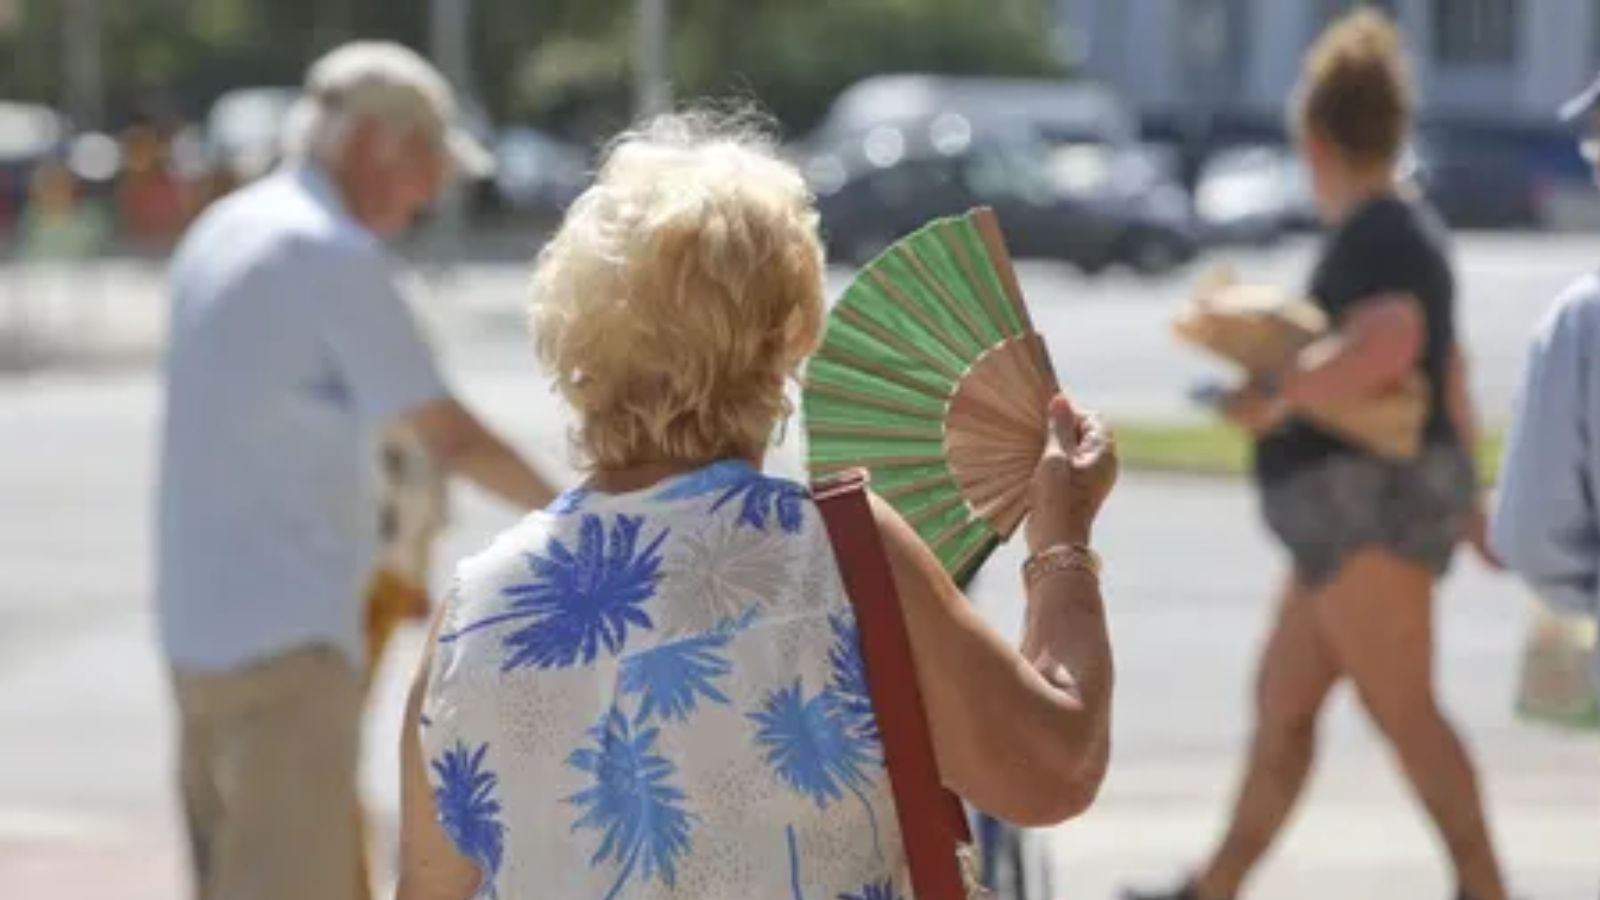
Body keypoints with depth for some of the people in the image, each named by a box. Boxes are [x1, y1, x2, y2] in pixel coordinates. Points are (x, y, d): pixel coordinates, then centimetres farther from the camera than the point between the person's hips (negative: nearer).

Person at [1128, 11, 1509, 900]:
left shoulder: (1373, 236, -15)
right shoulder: (1404, 229, 18)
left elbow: (1388, 344, -35)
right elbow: (1450, 371, 25)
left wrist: (1277, 396, -26)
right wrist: (1463, 494, 32)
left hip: (1368, 503, -11)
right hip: (1353, 515, 11)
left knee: (1403, 709, -9)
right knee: (1282, 701, 14)